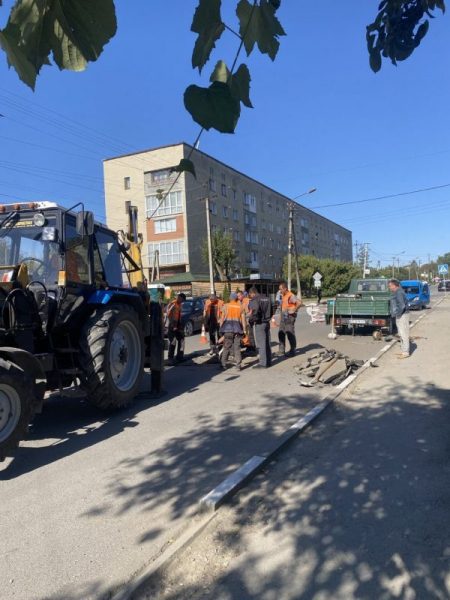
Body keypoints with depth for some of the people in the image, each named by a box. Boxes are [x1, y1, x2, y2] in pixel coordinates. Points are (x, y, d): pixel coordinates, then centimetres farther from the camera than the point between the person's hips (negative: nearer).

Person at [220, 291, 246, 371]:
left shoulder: (226, 306, 2)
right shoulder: (240, 307, 7)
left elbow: (222, 318, -2)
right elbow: (243, 319, 4)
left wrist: (221, 327, 4)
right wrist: (244, 330, 8)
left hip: (228, 328, -1)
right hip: (237, 328, 1)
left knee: (226, 347, 7)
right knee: (237, 348, 5)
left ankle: (224, 364, 9)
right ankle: (238, 365, 2)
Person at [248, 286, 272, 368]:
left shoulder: (254, 300, -12)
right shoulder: (266, 298, 15)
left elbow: (254, 312, -23)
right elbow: (271, 311, 19)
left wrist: (251, 321, -10)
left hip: (259, 324, -8)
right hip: (267, 322, 9)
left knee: (261, 344, -4)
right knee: (267, 343, 14)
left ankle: (263, 363, -2)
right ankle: (268, 361, 22)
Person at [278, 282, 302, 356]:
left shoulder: (290, 296, -17)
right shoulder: (283, 295, 12)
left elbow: (299, 303, -29)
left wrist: (294, 310, -21)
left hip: (289, 316, -10)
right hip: (283, 316, 10)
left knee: (290, 334, -2)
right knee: (281, 333, 11)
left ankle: (292, 351, 7)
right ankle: (282, 351, 18)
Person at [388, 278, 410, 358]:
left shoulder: (399, 293, -18)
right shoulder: (396, 292, 15)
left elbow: (402, 305, -25)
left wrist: (398, 313, -17)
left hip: (402, 316, -11)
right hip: (399, 316, 11)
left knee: (404, 335, -6)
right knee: (401, 335, 16)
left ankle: (405, 353, -1)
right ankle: (404, 351, 24)